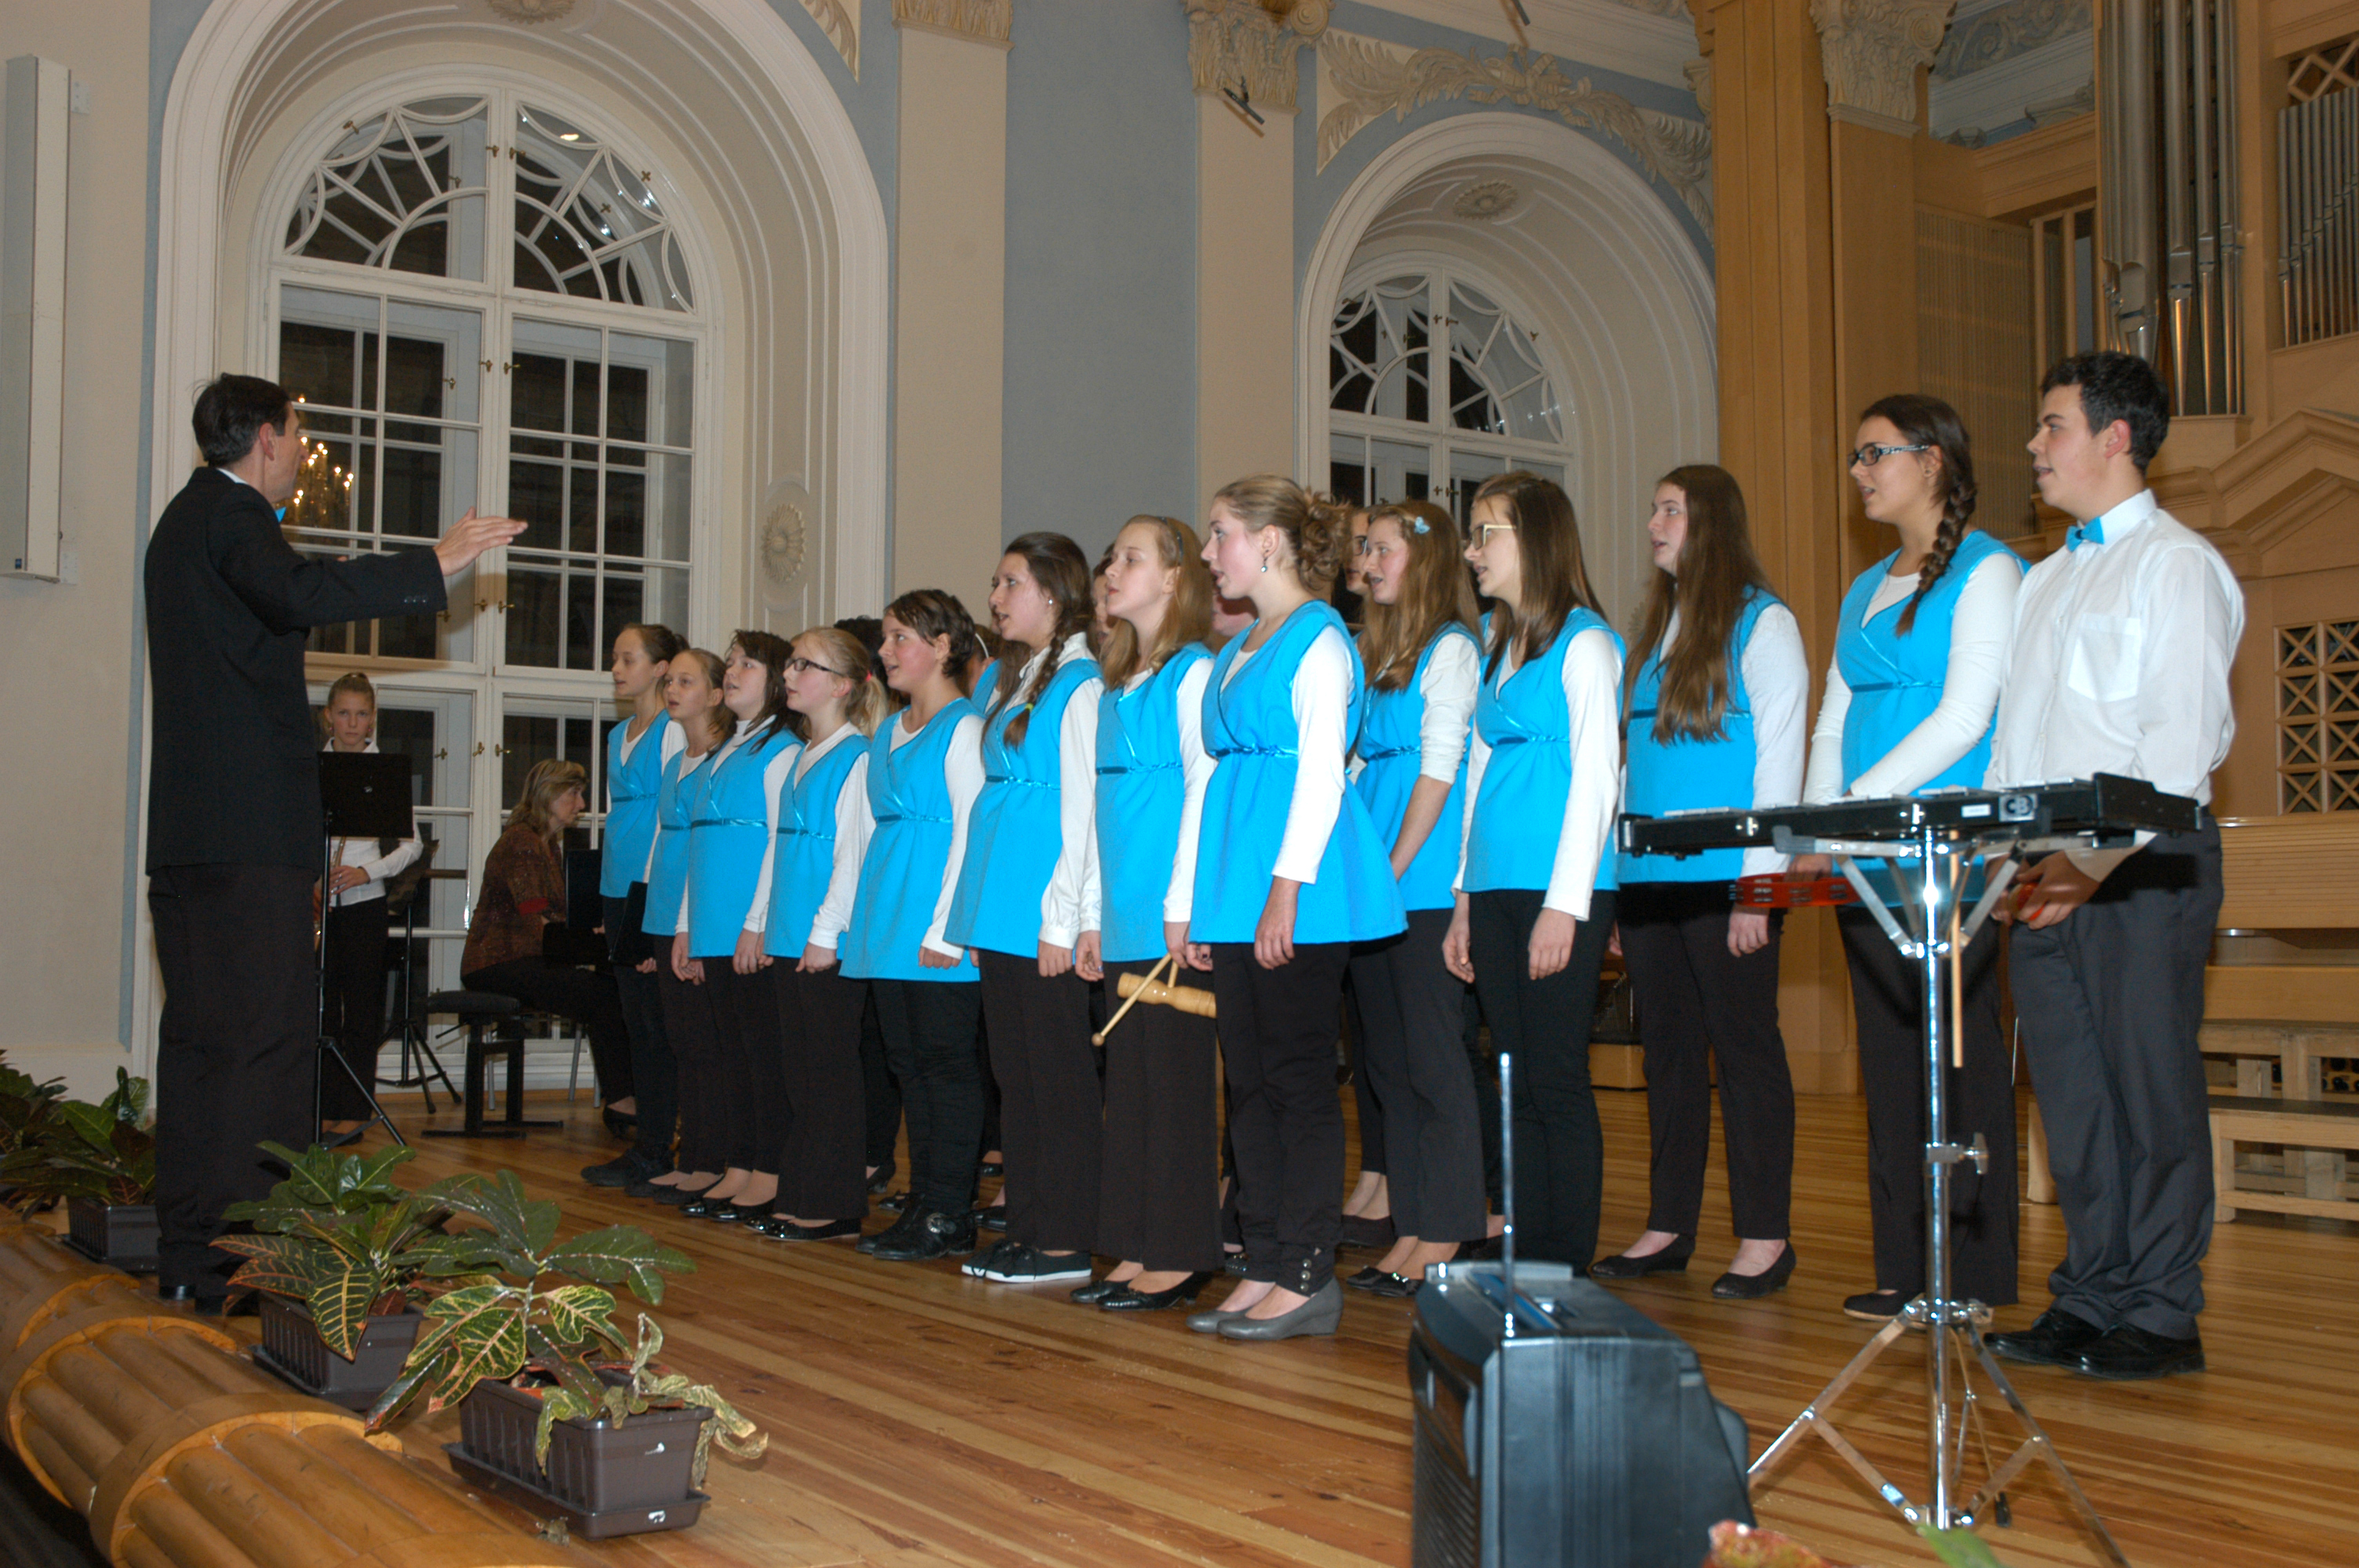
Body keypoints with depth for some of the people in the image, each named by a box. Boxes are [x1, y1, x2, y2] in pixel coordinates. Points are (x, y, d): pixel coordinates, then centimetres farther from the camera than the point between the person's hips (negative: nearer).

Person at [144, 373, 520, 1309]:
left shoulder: (185, 518, 23)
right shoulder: (233, 515, -8)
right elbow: (299, 595, -28)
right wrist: (435, 564, -28)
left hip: (187, 832, 10)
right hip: (250, 829, -10)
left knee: (201, 1031, 11)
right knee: (268, 1036, -9)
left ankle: (187, 1254, 16)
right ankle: (243, 1258, -11)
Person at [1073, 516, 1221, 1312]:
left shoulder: (1193, 673, -6)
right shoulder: (1115, 686, 18)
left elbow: (1204, 788, -13)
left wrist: (1181, 906, -17)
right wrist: (1092, 918, 15)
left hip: (1171, 922, -8)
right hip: (1124, 921, 8)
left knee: (1176, 1077, -4)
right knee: (1128, 1081, 9)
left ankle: (1181, 1257, 3)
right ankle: (1139, 1252, 16)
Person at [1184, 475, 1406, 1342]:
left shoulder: (1317, 639, -7)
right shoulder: (1238, 650, 19)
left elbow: (1321, 776, -14)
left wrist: (1286, 888, -20)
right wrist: (1201, 902, 17)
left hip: (1298, 898, -9)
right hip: (1236, 895, 9)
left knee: (1298, 1079, -4)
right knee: (1249, 1082, 9)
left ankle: (1308, 1277, 3)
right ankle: (1266, 1268, 16)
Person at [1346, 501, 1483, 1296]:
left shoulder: (1450, 649, -5)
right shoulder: (1373, 654, 18)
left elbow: (1439, 769, -12)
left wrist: (1395, 869, -14)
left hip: (1426, 884, -8)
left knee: (1433, 1060, -5)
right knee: (1387, 1062, 10)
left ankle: (1446, 1239, 1)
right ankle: (1411, 1235, 17)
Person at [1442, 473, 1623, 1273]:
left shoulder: (1583, 643, -5)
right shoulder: (1494, 646, 18)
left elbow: (1595, 778, -10)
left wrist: (1565, 904, -15)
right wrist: (1465, 897, 15)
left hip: (1559, 891, -7)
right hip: (1494, 888, 7)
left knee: (1557, 1083, -4)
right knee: (1518, 1084, 8)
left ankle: (1568, 1265, 3)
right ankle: (1526, 1259, 14)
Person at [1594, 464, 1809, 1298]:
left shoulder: (1762, 622, -3)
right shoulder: (1654, 628, 17)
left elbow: (1779, 757, -8)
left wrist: (1759, 882, -14)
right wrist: (1615, 876, 12)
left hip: (1722, 878, -7)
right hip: (1648, 878, 7)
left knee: (1744, 1048, -1)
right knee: (1668, 1049, 10)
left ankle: (1765, 1236, 6)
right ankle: (1669, 1226, 18)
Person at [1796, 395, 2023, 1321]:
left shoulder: (1985, 572, -4)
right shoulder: (1865, 591, 19)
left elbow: (1964, 717, -14)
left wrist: (1857, 805, -18)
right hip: (1869, 864, 7)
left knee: (1960, 1057, -4)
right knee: (1889, 1058, 7)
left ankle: (1977, 1273, 3)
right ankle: (1903, 1269, 13)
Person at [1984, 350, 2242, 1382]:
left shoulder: (2176, 563, -2)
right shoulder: (2044, 580, 22)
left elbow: (2183, 737, -12)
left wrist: (2099, 859, -18)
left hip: (2141, 863, -7)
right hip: (2044, 872, 7)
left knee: (2151, 1089, -3)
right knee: (2071, 1090, 7)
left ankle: (2161, 1316, 4)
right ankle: (2090, 1300, 14)